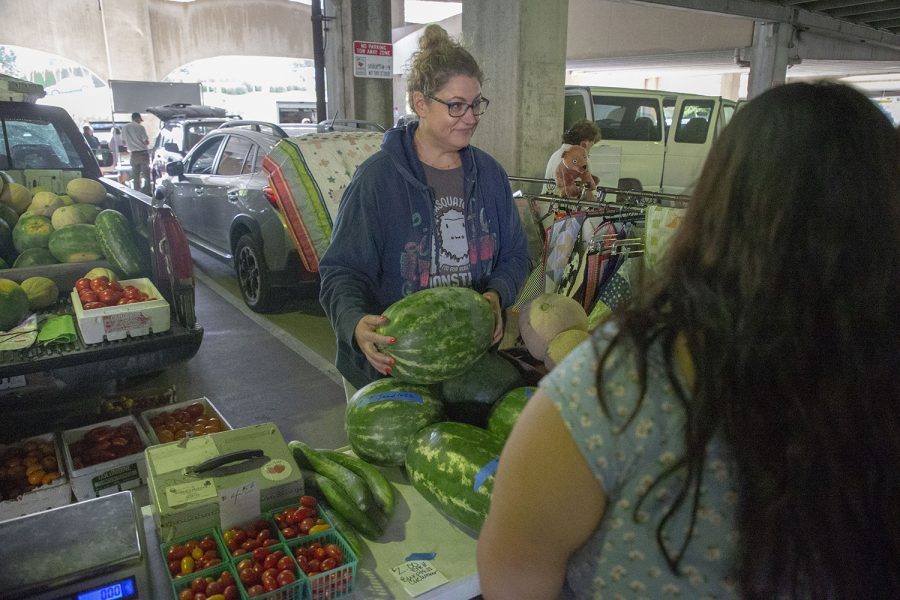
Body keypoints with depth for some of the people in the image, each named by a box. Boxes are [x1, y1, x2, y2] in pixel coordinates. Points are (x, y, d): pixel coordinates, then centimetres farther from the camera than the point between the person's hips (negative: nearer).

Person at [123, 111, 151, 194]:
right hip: (143, 153, -4)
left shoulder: (124, 128, 6)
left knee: (135, 176, 10)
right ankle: (146, 193, -5)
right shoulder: (140, 127, -8)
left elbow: (124, 144, 9)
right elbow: (147, 142, -11)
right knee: (146, 175, -1)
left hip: (133, 154, 4)